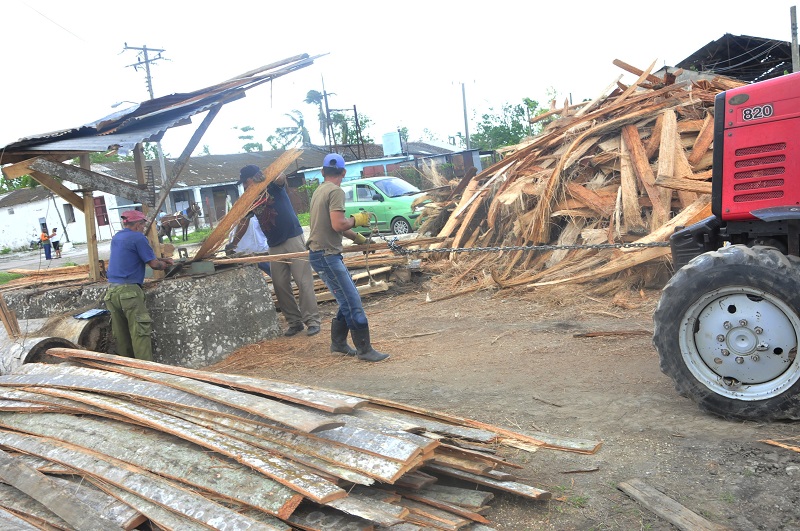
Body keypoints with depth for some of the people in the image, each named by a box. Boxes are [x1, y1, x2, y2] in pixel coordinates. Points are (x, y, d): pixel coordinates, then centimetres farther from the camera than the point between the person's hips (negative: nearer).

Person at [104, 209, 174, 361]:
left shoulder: (116, 238, 19)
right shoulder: (138, 238, -6)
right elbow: (154, 264, -6)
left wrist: (161, 259, 25)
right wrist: (165, 265, 14)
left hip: (112, 289, 8)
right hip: (128, 290, -8)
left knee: (121, 334, 10)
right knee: (140, 332, -8)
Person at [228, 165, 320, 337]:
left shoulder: (273, 186, -6)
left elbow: (281, 177, -28)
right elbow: (244, 222, 15)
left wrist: (264, 178, -48)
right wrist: (234, 243, 5)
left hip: (293, 239, -6)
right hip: (274, 246, 7)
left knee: (304, 281, -7)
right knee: (280, 286, 4)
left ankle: (312, 321, -4)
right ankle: (294, 322, 12)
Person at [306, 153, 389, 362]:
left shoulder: (319, 190, 17)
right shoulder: (336, 191, -13)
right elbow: (338, 225, -23)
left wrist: (358, 238, 34)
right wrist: (357, 219, -4)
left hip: (321, 253, 10)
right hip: (327, 256, -10)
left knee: (349, 299, 16)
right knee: (353, 303, -8)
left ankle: (338, 342, 25)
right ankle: (364, 350, -3)